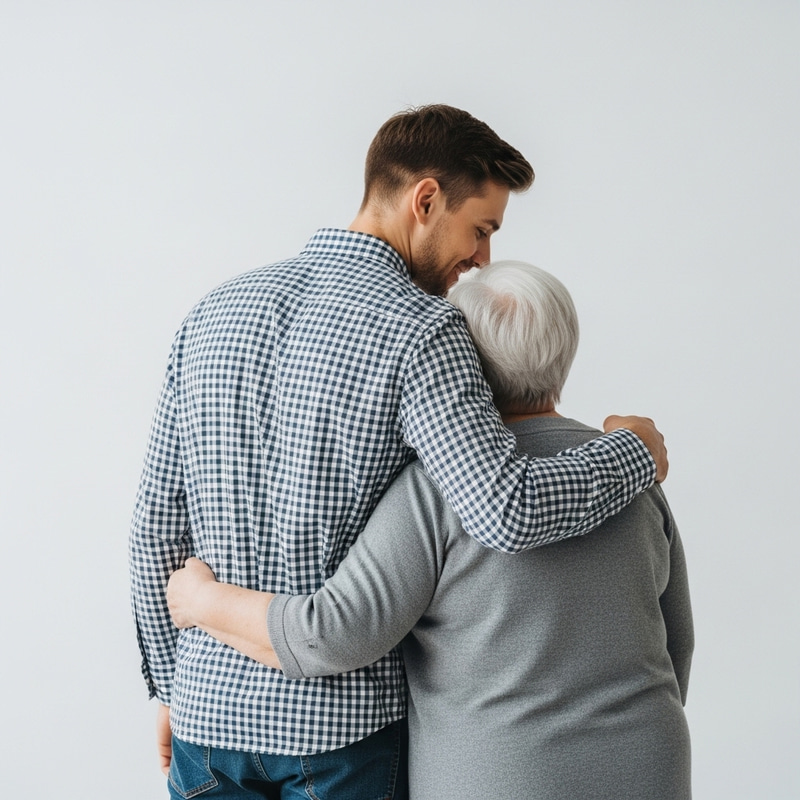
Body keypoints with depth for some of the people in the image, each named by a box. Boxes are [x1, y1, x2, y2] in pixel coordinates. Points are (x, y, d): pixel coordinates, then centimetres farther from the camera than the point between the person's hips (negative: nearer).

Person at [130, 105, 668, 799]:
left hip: (211, 700, 5)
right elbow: (507, 513, -28)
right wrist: (633, 453, -9)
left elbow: (158, 522, 7)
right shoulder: (420, 330, -15)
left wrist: (170, 684, 17)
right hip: (343, 716, -5)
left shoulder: (215, 311, 4)